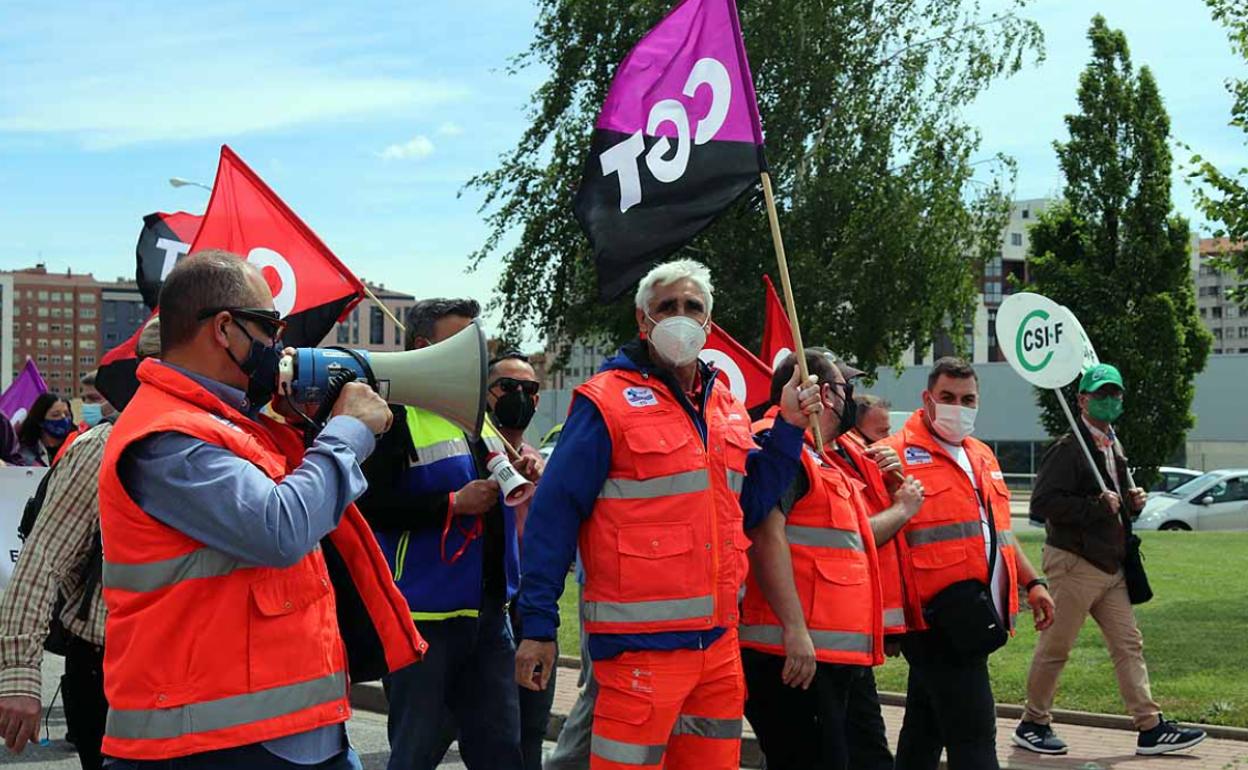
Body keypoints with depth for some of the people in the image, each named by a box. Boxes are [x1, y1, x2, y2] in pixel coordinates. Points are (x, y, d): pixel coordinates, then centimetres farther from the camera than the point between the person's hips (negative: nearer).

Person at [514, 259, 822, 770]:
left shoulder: (725, 405, 14)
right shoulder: (608, 402, -7)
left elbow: (748, 507, 17)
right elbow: (552, 516, -10)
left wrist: (788, 428, 7)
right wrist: (538, 625, -13)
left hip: (720, 640, 7)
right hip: (640, 644, -7)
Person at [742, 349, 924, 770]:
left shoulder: (824, 458, 22)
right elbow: (766, 535, -22)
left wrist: (901, 510, 41)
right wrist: (794, 628, -27)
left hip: (844, 655, 11)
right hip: (797, 654, -11)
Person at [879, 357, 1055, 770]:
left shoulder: (981, 456, 20)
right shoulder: (898, 454, -6)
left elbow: (997, 528, 27)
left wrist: (1032, 583, 22)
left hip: (976, 616, 8)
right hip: (939, 618, -8)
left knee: (925, 729, 16)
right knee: (973, 735, -10)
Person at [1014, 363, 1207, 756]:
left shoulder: (1112, 447, 17)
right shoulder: (1068, 448, -14)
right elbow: (1042, 503, -23)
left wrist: (1131, 501, 9)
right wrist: (1097, 507, -21)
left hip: (1110, 565, 9)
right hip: (1074, 562, -9)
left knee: (1129, 645, 6)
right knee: (1054, 648, 0)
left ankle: (1151, 727, 9)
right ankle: (1033, 724, 12)